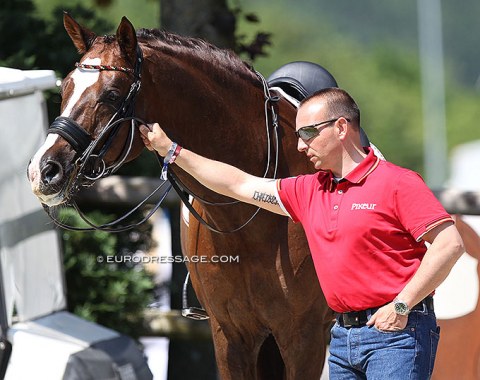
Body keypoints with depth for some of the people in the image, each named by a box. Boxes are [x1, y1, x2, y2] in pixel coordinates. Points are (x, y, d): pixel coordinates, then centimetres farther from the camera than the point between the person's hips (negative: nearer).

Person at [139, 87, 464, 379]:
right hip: (343, 333, 8)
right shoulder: (308, 191, 16)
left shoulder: (397, 183, -7)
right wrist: (172, 152, 23)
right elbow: (240, 185, 23)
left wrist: (401, 306, -18)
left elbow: (449, 244, -14)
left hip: (396, 332, -8)